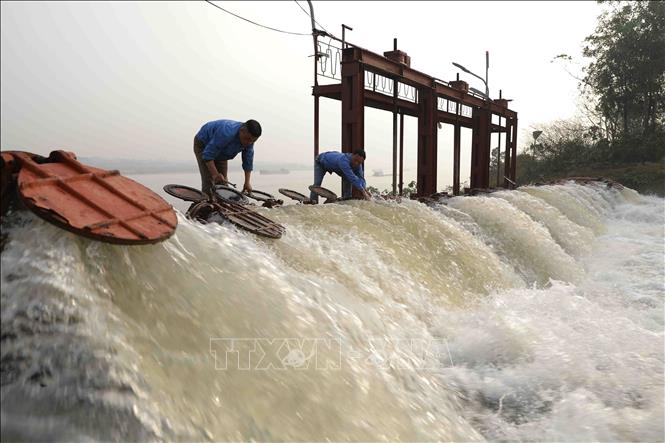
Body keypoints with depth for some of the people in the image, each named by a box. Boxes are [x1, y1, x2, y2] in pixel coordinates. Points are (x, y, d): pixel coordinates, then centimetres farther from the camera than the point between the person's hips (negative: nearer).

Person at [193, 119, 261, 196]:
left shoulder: (248, 139, -19)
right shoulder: (227, 133, -41)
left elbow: (248, 161, -10)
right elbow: (208, 155, -38)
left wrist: (247, 182, -13)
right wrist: (215, 174, -40)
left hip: (220, 153, 7)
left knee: (223, 181, 0)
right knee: (209, 180, -17)